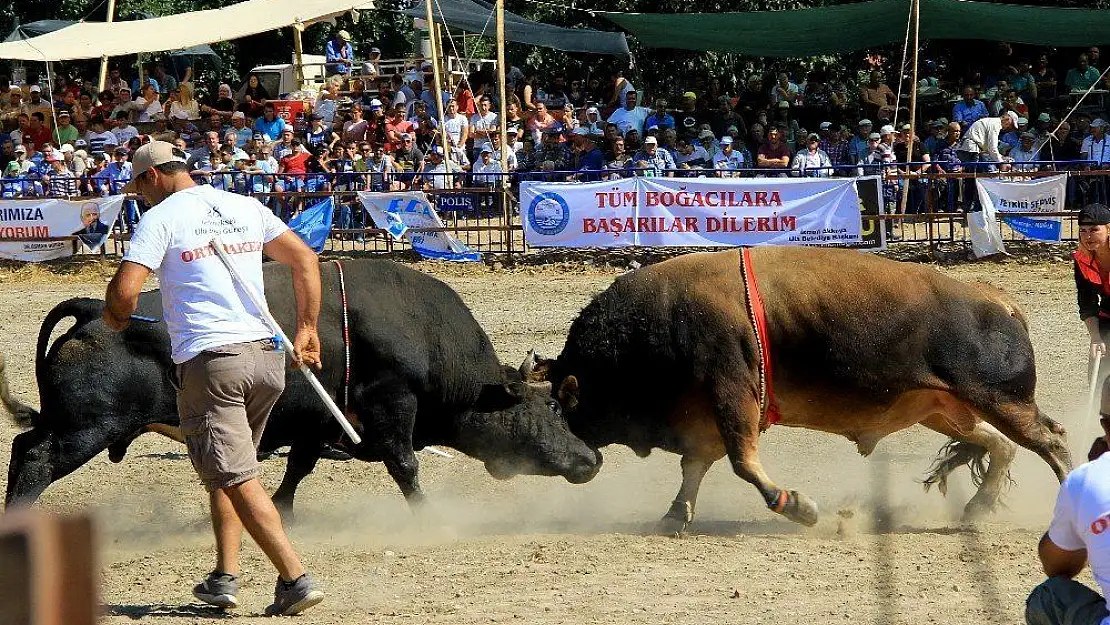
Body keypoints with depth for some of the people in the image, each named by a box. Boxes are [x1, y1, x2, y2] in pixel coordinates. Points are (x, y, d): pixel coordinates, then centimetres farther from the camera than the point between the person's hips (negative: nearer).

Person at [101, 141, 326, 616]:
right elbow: (305, 260, 15)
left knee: (238, 479, -7)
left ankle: (295, 579, -17)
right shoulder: (247, 208, 16)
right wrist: (307, 330, 18)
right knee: (225, 471, 21)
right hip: (267, 356, 6)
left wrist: (116, 320, 12)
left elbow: (124, 290, -10)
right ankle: (225, 577, 16)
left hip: (207, 361, -6)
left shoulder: (161, 217, -1)